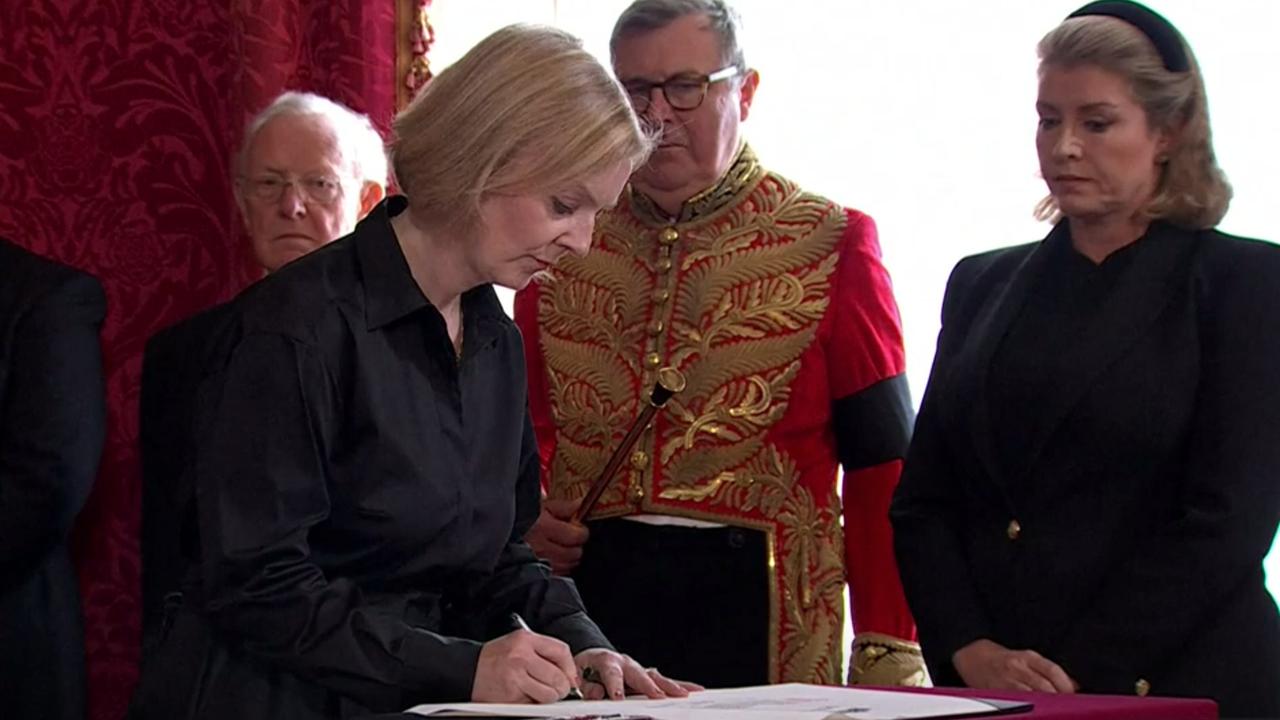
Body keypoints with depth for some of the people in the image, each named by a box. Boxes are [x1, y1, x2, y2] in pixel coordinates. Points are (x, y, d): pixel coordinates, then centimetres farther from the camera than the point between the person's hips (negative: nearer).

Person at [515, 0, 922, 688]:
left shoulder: (830, 248, -1)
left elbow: (880, 471, -3)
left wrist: (886, 659, -8)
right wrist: (524, 516, 0)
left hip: (758, 611, -3)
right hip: (585, 591, 3)